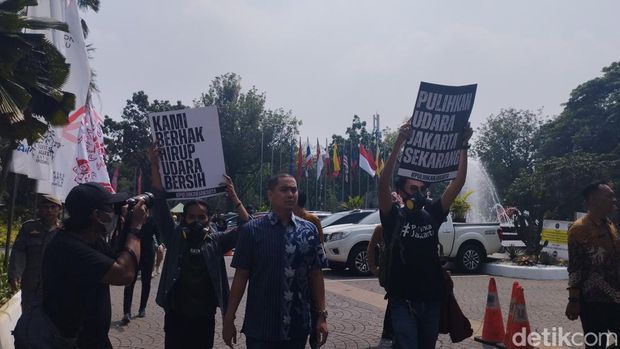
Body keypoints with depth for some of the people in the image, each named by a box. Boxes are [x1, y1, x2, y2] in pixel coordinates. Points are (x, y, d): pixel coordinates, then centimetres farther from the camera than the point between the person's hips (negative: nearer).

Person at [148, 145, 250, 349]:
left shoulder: (216, 241, 2)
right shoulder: (175, 238, 2)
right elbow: (160, 204, -4)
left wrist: (234, 198, -13)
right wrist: (154, 166, -10)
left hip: (205, 316, 0)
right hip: (176, 314, 0)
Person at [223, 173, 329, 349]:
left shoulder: (309, 230, 2)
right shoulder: (252, 230, -6)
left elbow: (316, 274, 4)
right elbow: (241, 275, -4)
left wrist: (321, 315, 2)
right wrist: (229, 319, -3)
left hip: (298, 326, 3)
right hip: (260, 327, -3)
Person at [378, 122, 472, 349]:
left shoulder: (432, 214, 4)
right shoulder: (393, 217, -6)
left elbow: (458, 183, -3)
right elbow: (383, 183, -22)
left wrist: (463, 146, -11)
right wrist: (399, 143, -30)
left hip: (432, 299, 5)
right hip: (403, 301, -4)